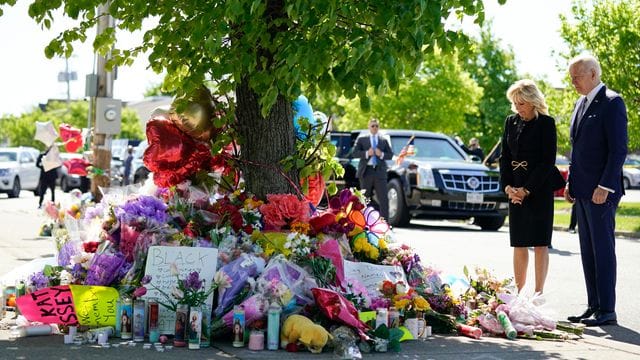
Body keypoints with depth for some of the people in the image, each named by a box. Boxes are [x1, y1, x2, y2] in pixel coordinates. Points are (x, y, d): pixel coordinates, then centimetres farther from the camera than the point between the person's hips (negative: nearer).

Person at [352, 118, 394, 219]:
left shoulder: (384, 140, 14)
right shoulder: (361, 139, 9)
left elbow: (390, 155, 8)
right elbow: (355, 153, -1)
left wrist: (382, 154, -11)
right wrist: (366, 153, -16)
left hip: (380, 172, 1)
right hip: (366, 172, -1)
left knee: (383, 199, -7)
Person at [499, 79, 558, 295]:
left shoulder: (546, 123, -6)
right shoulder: (511, 122, 11)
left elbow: (548, 161, -10)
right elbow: (504, 157, 12)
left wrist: (527, 189, -13)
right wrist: (508, 186, -2)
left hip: (539, 189, -5)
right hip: (515, 190, 5)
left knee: (539, 243, -3)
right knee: (519, 243, 6)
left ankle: (538, 293, -1)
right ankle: (519, 291, 11)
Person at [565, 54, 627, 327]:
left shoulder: (612, 103, -10)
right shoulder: (580, 104, 17)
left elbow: (618, 149, -16)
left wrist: (604, 187, -20)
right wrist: (570, 182, 15)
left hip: (601, 191, -9)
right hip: (581, 191, 9)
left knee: (603, 249, -6)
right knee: (588, 251, 10)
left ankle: (607, 310, -2)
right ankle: (594, 307, 16)